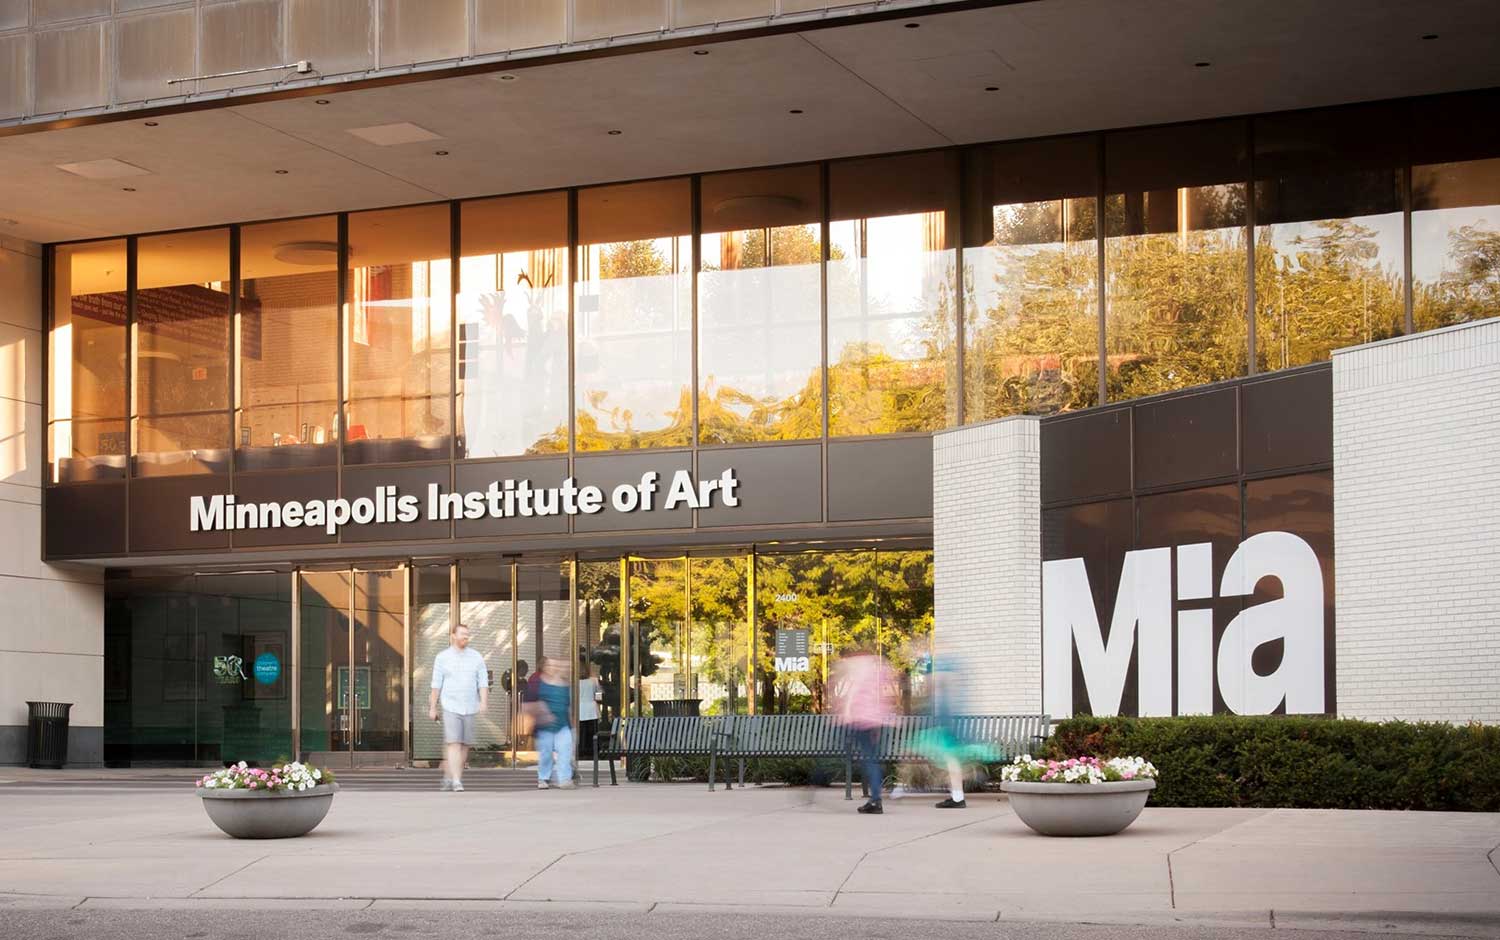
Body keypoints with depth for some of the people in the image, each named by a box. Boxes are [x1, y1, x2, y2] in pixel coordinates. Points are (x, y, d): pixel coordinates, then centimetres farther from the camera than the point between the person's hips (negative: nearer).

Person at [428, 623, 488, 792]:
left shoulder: (476, 657, 7)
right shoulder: (442, 658, 2)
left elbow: (483, 682, 2)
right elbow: (436, 684, 4)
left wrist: (484, 702, -12)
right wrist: (432, 708, 3)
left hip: (470, 708, 3)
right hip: (450, 707, -3)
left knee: (465, 745, 5)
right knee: (453, 743, -13)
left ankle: (449, 777, 18)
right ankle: (456, 781, -19)